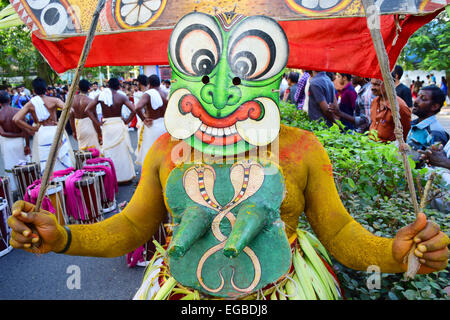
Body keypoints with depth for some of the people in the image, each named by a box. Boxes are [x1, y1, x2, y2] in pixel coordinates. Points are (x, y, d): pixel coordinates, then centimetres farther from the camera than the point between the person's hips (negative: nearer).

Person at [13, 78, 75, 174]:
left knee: (44, 163, 10)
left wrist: (31, 129, 0)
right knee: (63, 159, 9)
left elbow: (16, 119, -7)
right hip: (55, 131, -2)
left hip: (40, 133, 2)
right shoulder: (53, 100, -7)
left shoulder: (30, 104, 0)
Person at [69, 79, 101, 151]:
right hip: (89, 127, -5)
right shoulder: (90, 101, -14)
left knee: (82, 150, 15)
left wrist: (74, 131, 16)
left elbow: (71, 117, 6)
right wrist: (99, 133, -4)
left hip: (78, 128, 5)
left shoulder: (73, 99, 1)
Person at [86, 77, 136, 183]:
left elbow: (88, 109, -5)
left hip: (106, 126, 1)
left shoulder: (101, 96, 0)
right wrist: (126, 121, -5)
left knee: (109, 152, 11)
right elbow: (133, 110, -15)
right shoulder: (122, 97, -5)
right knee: (122, 151, 9)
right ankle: (125, 175, 17)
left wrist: (97, 123, -2)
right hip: (119, 125, -1)